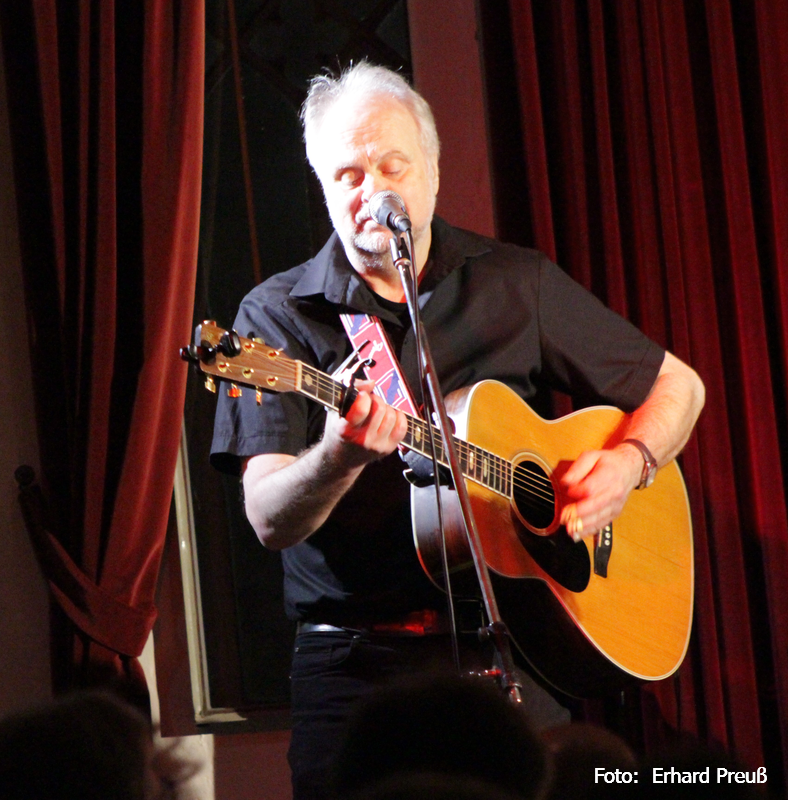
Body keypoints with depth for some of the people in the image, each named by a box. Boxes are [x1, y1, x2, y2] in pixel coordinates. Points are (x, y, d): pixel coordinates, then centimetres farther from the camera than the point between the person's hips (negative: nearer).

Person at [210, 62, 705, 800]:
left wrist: (627, 465, -2)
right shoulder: (278, 315, 3)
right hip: (354, 663, -1)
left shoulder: (515, 285, 10)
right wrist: (339, 460, -29)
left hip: (506, 656, 2)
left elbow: (676, 385, 17)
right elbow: (270, 522, -8)